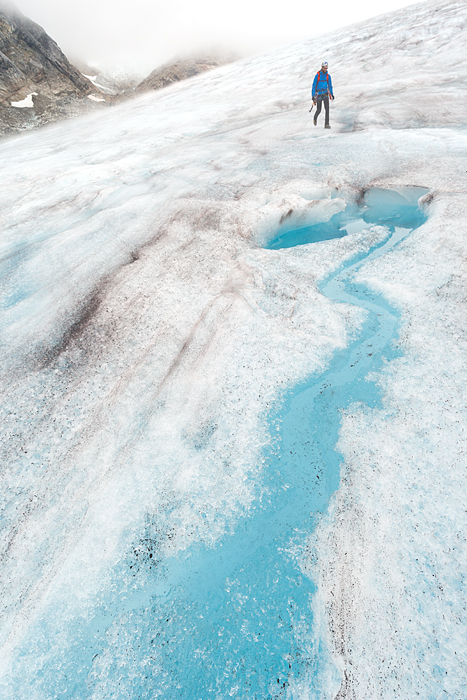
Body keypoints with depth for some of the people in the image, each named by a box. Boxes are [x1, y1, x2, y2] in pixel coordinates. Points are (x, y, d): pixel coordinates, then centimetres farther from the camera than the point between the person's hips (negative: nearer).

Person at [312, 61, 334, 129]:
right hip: (319, 94, -3)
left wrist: (331, 94, 2)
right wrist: (313, 96, -15)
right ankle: (315, 118, 36)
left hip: (325, 94, 3)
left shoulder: (328, 76, 3)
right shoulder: (317, 76, -9)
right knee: (319, 110, 0)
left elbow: (330, 85, 12)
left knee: (327, 108, -12)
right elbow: (314, 86, -9)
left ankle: (326, 124, -12)